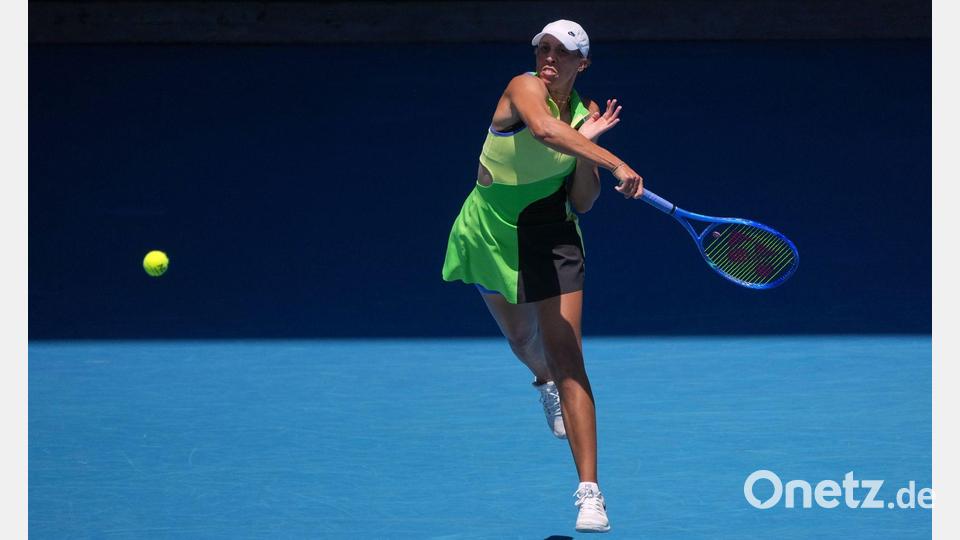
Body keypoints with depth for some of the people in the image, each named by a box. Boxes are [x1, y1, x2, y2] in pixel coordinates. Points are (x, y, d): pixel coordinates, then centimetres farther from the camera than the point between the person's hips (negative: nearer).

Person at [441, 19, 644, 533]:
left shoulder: (583, 113, -4)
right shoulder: (525, 88, -16)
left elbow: (582, 203, -2)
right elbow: (545, 129, -41)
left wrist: (586, 144, -17)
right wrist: (614, 163, -50)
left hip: (550, 238, 0)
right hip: (491, 234, 0)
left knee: (566, 358, -12)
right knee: (522, 339, 22)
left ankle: (589, 493, -16)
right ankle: (545, 381, 62)